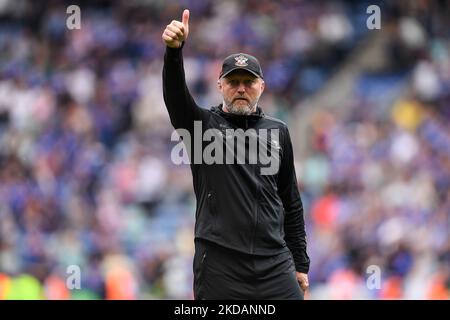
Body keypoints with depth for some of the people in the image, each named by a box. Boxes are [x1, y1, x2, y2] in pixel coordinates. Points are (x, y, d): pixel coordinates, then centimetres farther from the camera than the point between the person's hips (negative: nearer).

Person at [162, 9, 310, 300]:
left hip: (274, 265, 2)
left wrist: (301, 264, 13)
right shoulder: (202, 124, 6)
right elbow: (175, 96, -15)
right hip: (219, 265, -2)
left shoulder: (278, 132, 13)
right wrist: (174, 50, -35)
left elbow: (291, 201, 16)